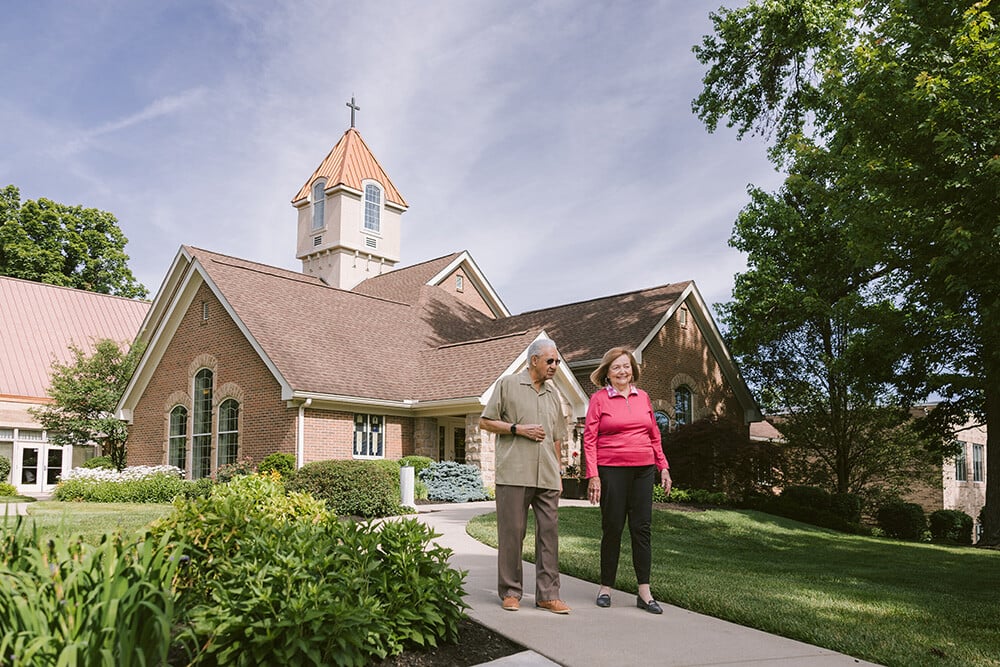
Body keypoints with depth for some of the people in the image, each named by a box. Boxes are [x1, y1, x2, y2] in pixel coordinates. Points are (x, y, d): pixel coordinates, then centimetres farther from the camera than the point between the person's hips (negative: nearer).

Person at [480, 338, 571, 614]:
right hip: (514, 474, -5)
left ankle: (547, 594, 7)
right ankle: (510, 592, 11)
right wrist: (518, 429, -8)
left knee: (549, 531, 1)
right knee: (511, 532, 0)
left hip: (546, 477, 5)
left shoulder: (552, 393, 19)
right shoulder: (508, 384, 4)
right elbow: (485, 422, 2)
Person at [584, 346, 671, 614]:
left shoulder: (642, 397, 12)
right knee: (612, 529, 3)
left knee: (642, 529, 4)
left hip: (643, 471, 4)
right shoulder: (599, 398, 0)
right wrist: (593, 475, -11)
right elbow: (589, 439, -4)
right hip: (611, 471, -4)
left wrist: (663, 466, 11)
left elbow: (654, 436, 17)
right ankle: (606, 587, 17)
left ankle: (644, 592, 10)